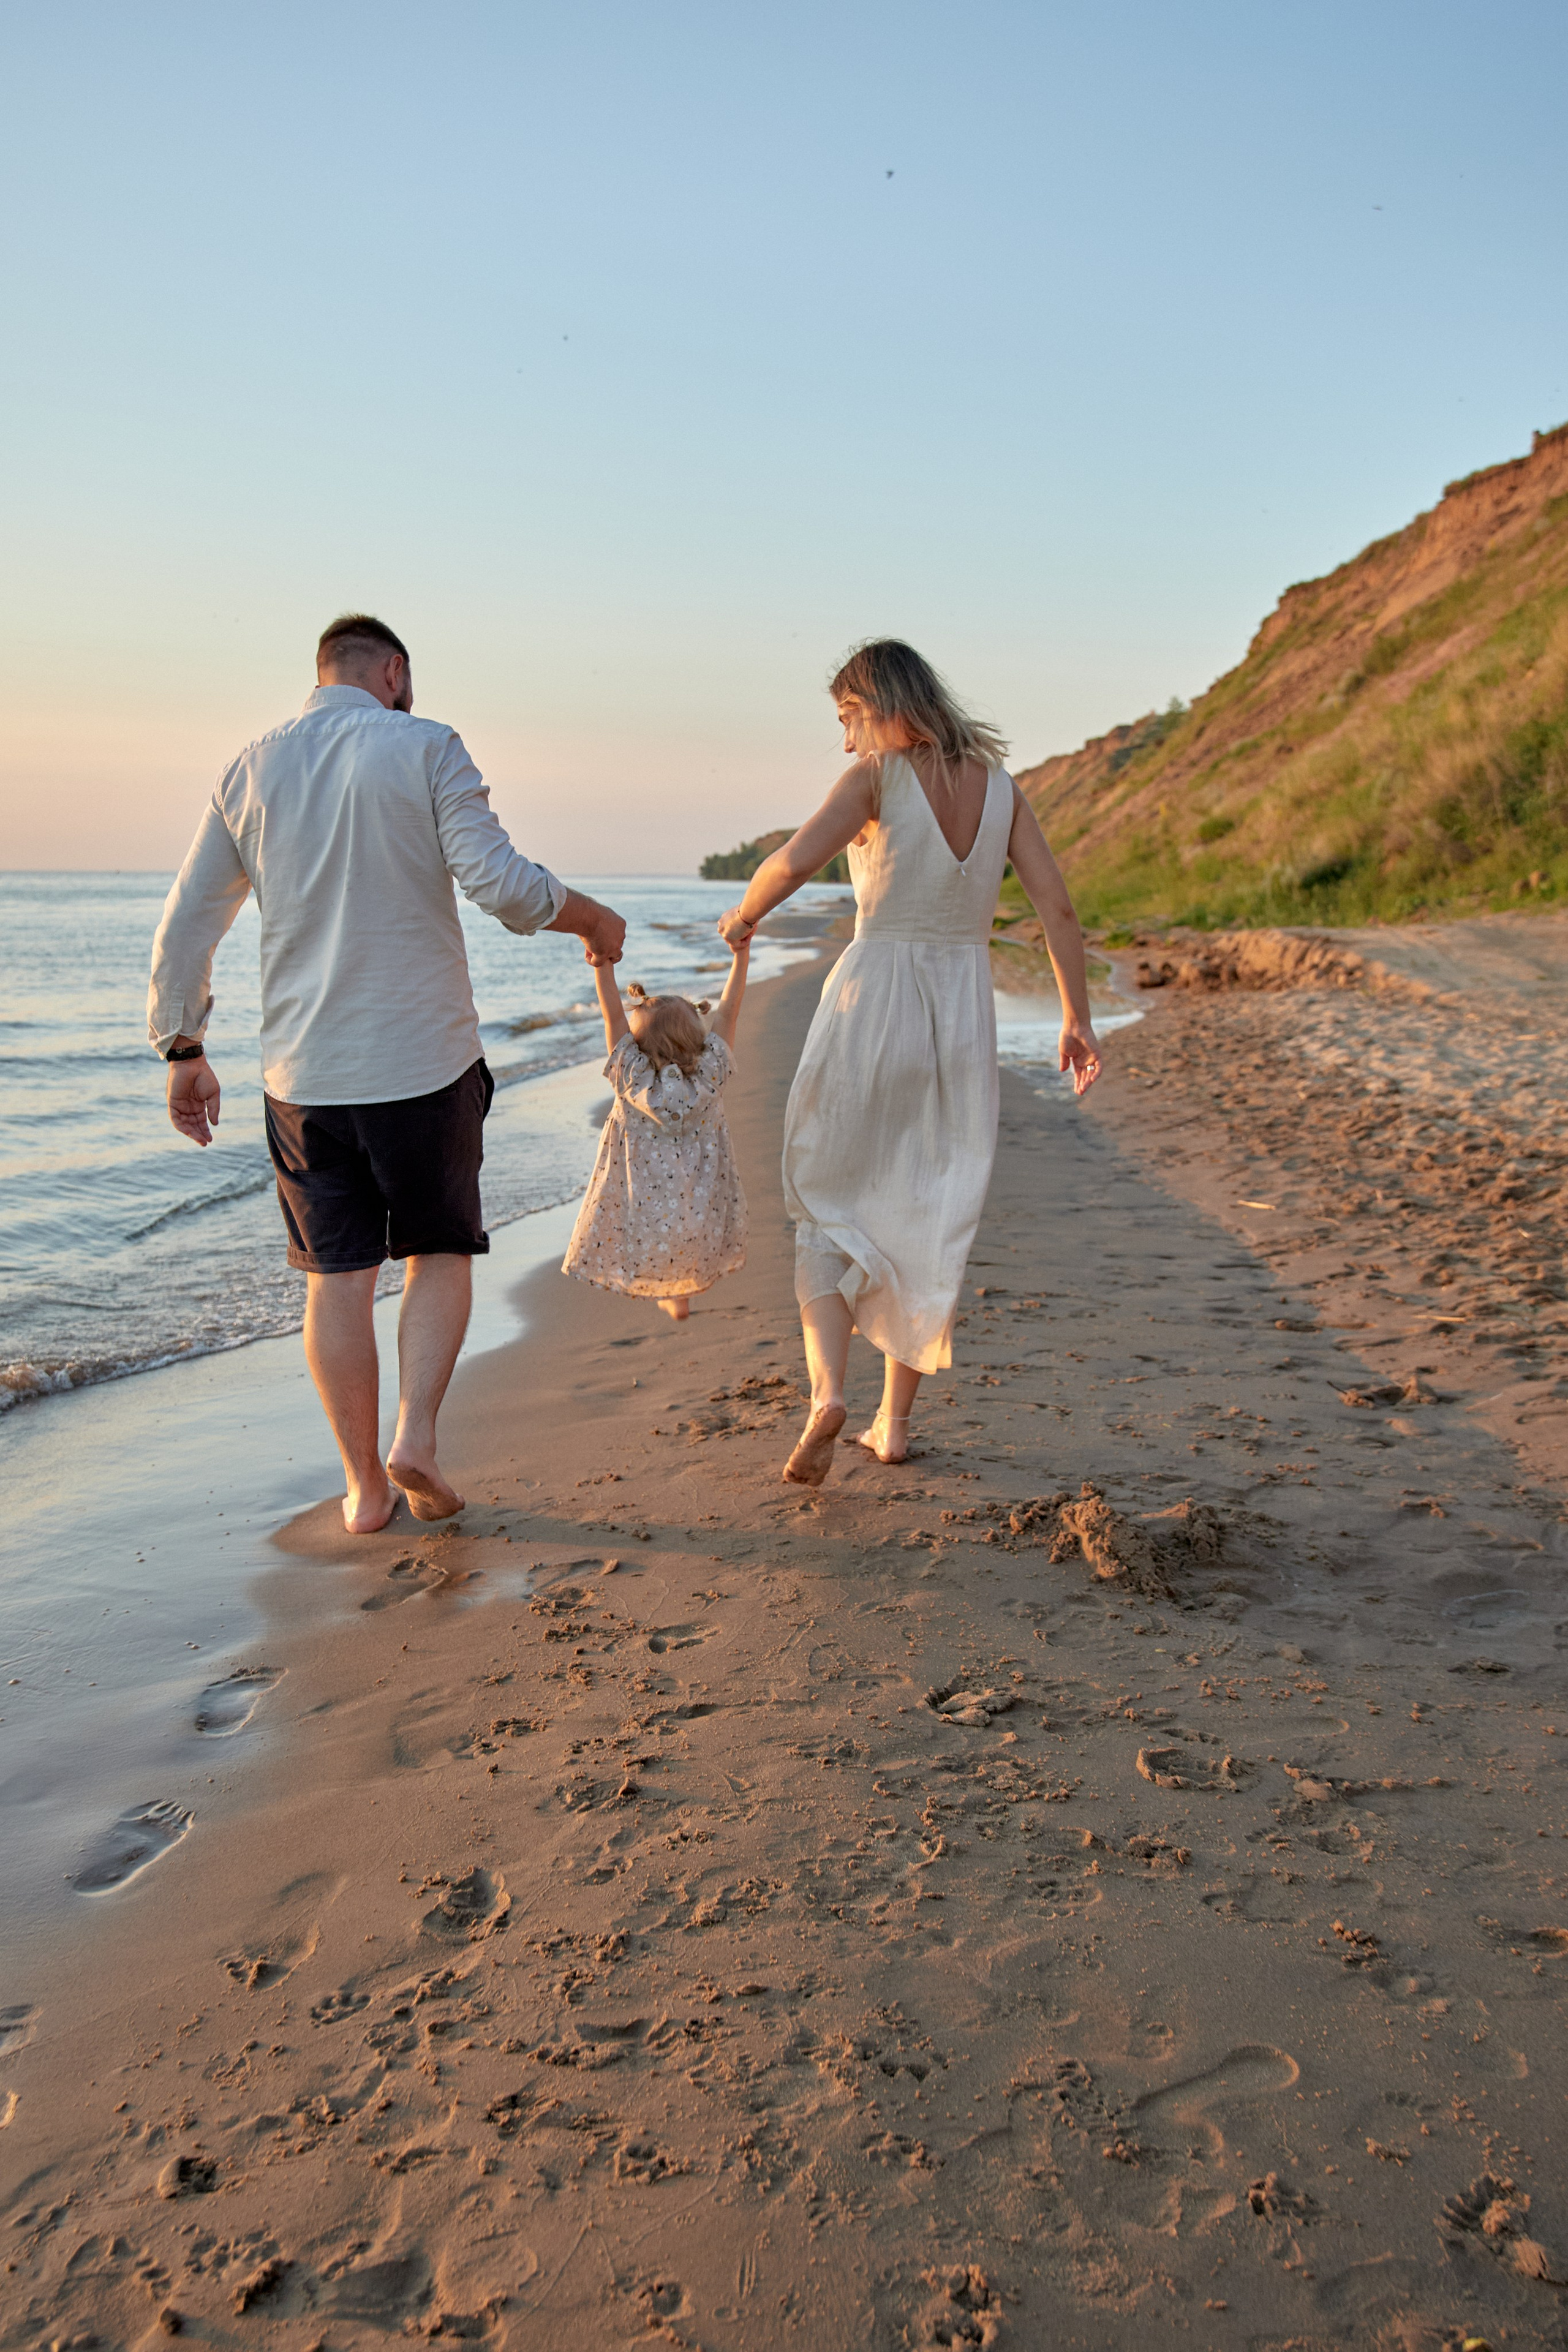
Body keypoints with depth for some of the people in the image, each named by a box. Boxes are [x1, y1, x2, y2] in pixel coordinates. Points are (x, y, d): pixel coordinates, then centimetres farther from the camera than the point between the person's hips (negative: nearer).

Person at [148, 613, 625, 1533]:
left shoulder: (252, 768, 8)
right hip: (426, 1059, -3)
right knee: (442, 1252, 14)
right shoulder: (426, 748, -4)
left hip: (304, 1072, 3)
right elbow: (500, 881, -14)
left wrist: (185, 1051, 15)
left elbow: (187, 922, 8)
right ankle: (417, 1437, -2)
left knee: (338, 1275, 9)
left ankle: (365, 1486, 16)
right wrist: (592, 918, 3)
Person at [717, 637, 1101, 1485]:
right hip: (962, 1011, 4)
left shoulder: (877, 777, -8)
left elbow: (795, 861, -23)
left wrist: (744, 914, -3)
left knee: (828, 1204, 10)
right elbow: (1057, 908, 3)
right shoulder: (998, 786, 6)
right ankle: (893, 1422, 19)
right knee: (927, 1221, 14)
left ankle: (827, 1391, -10)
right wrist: (1076, 1018, 11)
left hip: (873, 1000, -4)